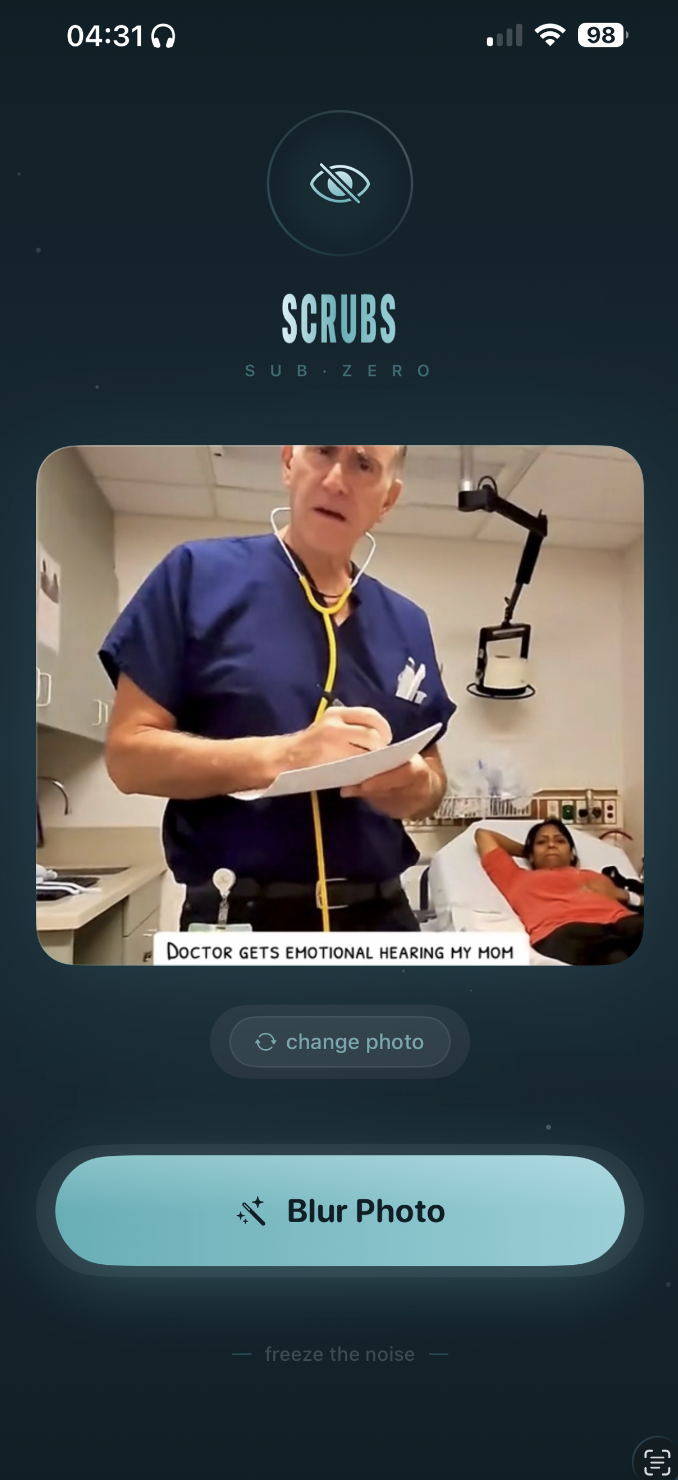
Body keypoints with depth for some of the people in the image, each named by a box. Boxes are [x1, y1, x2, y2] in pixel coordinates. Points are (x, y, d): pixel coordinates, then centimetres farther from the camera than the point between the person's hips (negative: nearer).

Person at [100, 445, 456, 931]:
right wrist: (283, 757, -23)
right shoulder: (200, 573, -5)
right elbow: (129, 752, -10)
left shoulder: (408, 624, 8)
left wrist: (417, 788, -10)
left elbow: (432, 775, 14)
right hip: (236, 919, -4)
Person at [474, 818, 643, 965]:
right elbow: (483, 834, 50)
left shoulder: (592, 877, 41)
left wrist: (625, 895, 16)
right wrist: (525, 850, 57)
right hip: (565, 932, -3)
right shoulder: (519, 879, 36)